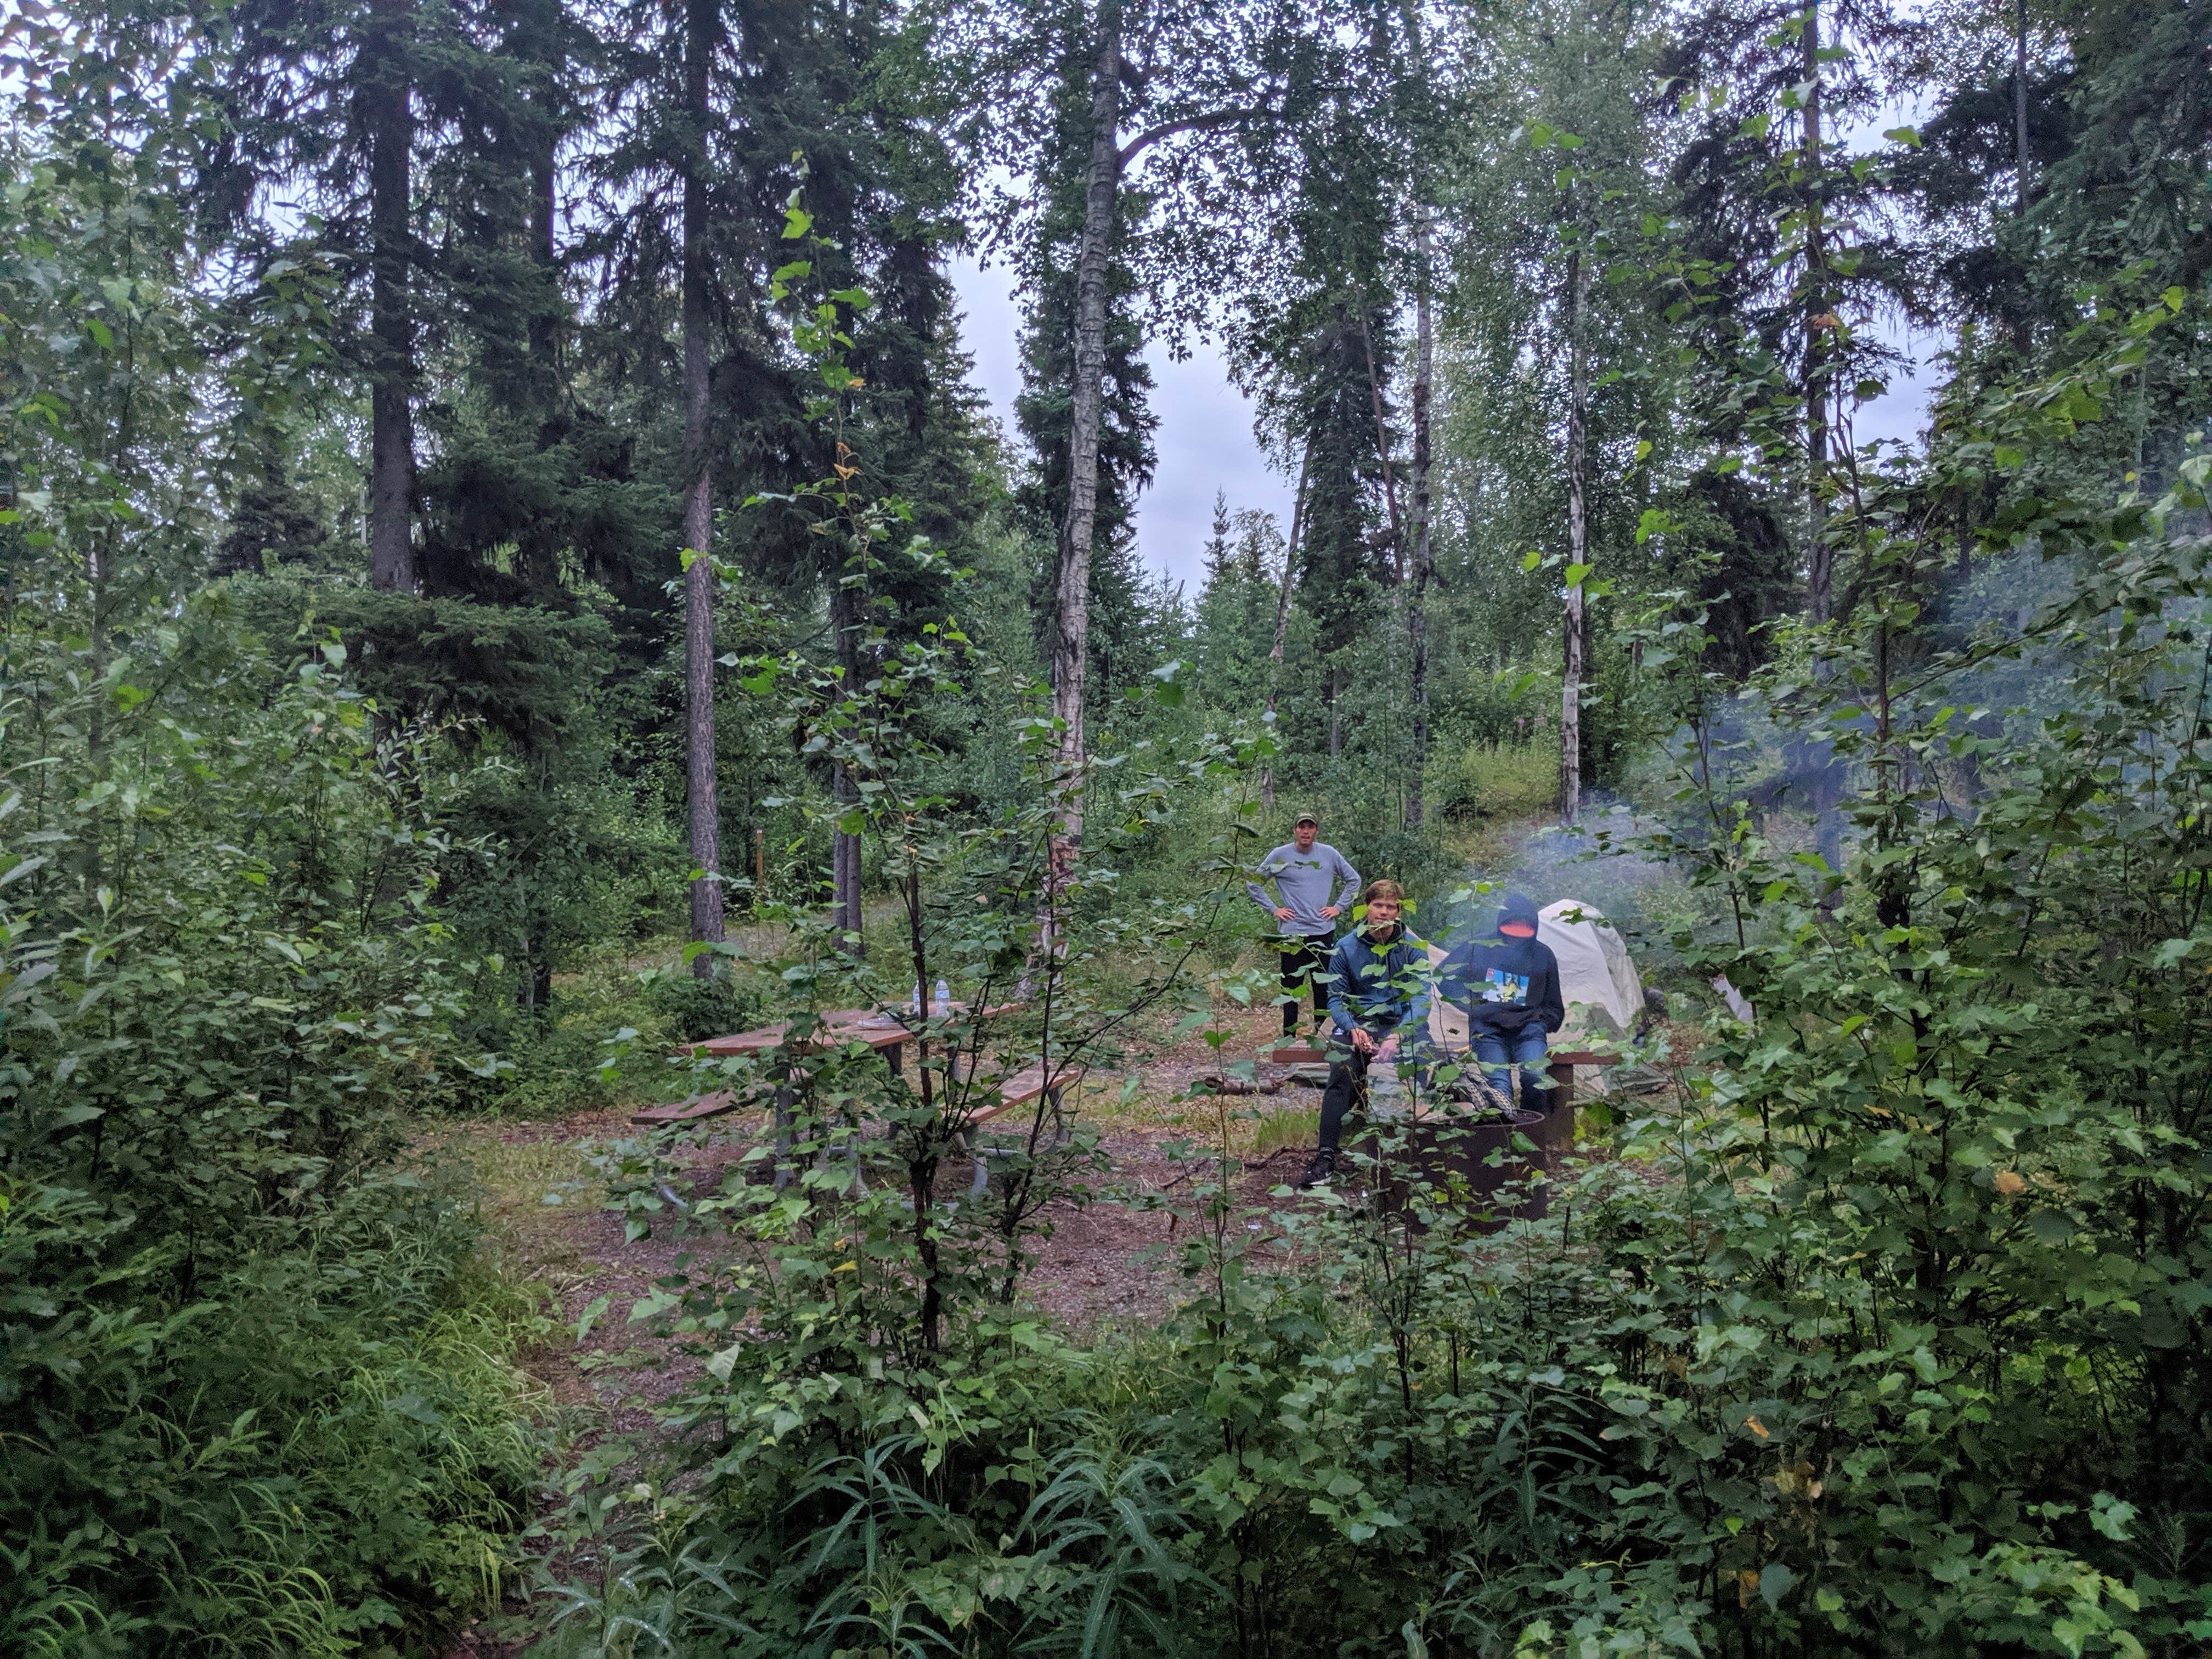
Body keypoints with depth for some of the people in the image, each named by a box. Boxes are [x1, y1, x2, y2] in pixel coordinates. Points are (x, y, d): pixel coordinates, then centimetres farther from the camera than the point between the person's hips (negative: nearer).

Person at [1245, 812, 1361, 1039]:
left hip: (1324, 932, 2)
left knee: (1325, 986, 6)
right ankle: (1289, 1037, 10)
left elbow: (1354, 880, 16)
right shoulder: (1280, 855, -1)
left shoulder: (1329, 854, 4)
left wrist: (1339, 907, 6)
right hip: (1292, 933, -2)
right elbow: (1253, 883, 6)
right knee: (1291, 987, 2)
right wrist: (1273, 909, 0)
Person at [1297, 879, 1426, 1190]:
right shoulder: (1346, 948, 6)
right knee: (1342, 1076, -30)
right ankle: (1326, 1156, -33)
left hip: (1399, 1025, 0)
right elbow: (1335, 998, 5)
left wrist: (1396, 1037, -20)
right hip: (1357, 1022, 0)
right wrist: (1352, 1028, -16)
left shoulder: (1414, 949, 4)